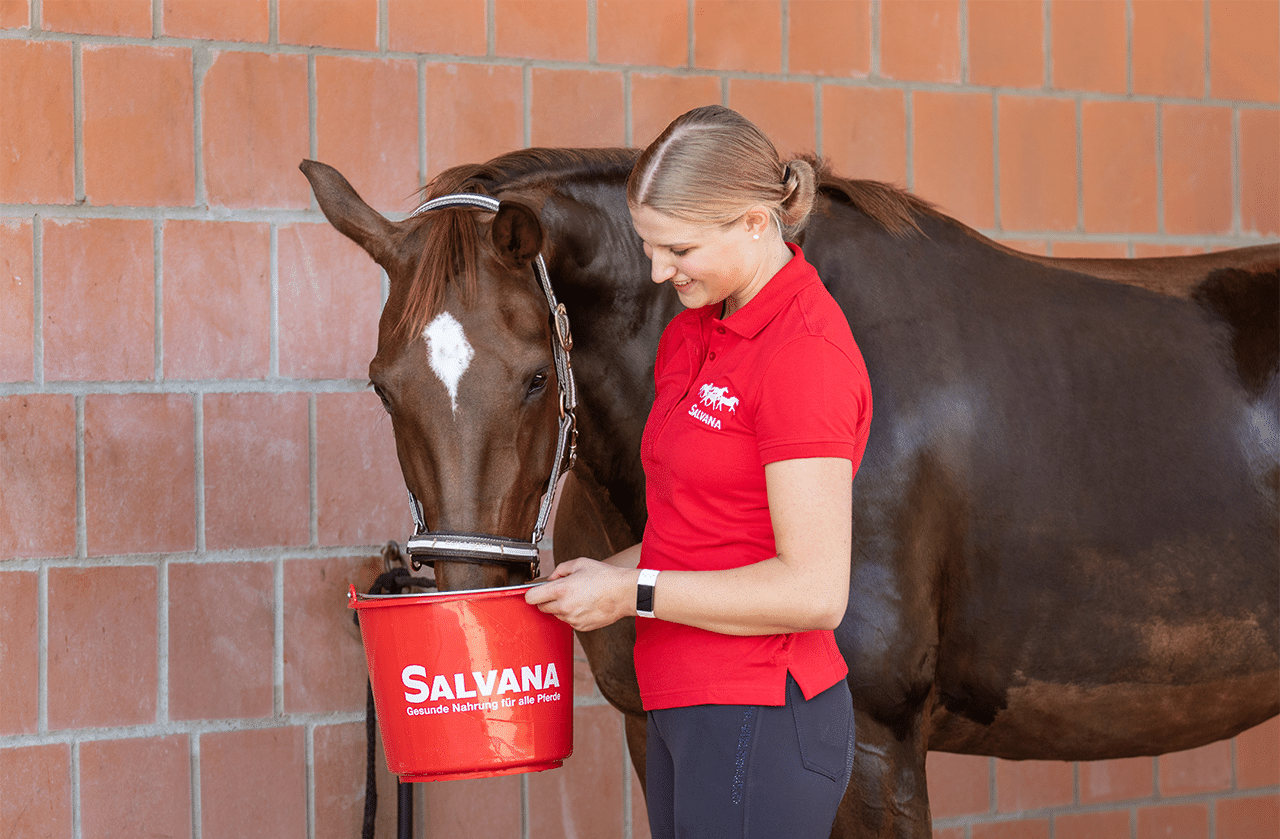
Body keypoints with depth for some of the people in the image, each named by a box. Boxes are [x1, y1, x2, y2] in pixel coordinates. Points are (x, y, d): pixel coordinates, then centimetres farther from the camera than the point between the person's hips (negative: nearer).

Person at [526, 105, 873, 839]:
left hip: (758, 723, -9)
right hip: (688, 712, 9)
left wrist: (633, 593, -15)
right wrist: (593, 577, 6)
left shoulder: (806, 352, -17)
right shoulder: (690, 336, 11)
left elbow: (813, 590, -21)